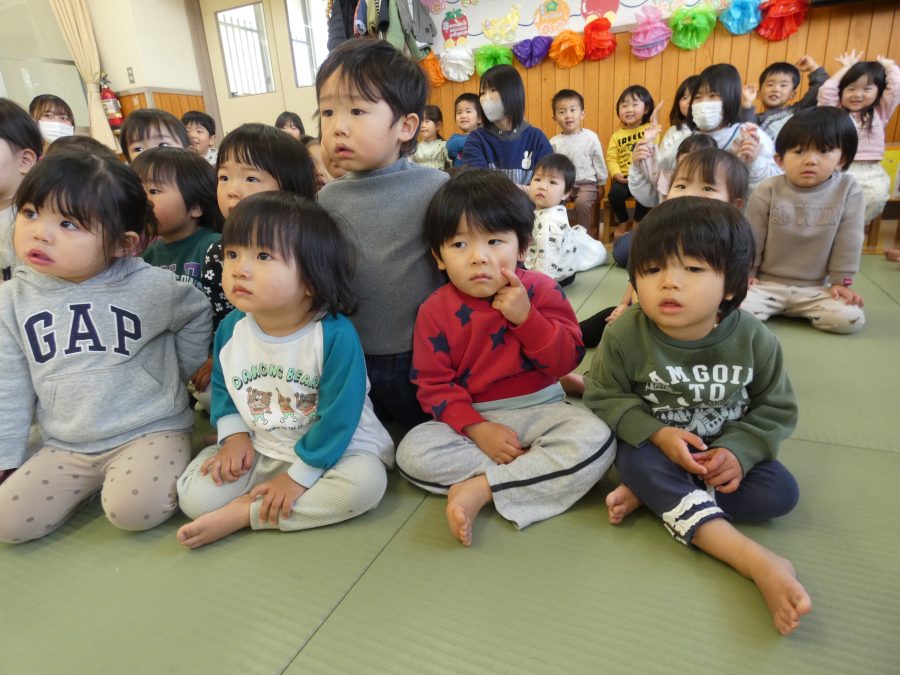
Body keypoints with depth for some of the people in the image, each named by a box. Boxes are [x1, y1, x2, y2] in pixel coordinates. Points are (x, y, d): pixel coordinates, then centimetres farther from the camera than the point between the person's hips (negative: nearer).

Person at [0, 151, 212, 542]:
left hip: (149, 431, -4)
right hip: (66, 447, 4)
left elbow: (197, 318, 9)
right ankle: (93, 484, 17)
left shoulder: (151, 286, -12)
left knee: (134, 511, -26)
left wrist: (179, 375, 9)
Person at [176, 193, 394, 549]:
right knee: (195, 496, -12)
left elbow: (338, 416, -22)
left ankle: (244, 513, -17)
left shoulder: (335, 334, -25)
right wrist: (234, 435, -4)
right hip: (256, 450, 3)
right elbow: (222, 385, 11)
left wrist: (298, 477, -19)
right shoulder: (231, 328, -8)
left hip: (332, 449, -2)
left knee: (365, 481, -31)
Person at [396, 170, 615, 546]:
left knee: (596, 439, -27)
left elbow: (568, 360, -10)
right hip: (471, 418, 0)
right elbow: (434, 385, -8)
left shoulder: (541, 290, -6)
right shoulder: (435, 311, -7)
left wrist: (526, 317, -25)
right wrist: (477, 428, -21)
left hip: (541, 409, 0)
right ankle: (533, 474, -19)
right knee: (412, 451, -23)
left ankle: (480, 489, -24)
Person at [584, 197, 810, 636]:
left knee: (781, 493, -18)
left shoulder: (753, 339, -15)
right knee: (635, 460, -33)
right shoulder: (625, 336, -20)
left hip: (726, 451, 2)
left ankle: (653, 496, -18)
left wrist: (738, 451, -22)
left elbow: (776, 409, -5)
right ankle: (759, 562, -36)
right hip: (656, 446, -2)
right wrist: (658, 434, -27)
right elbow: (605, 398, -13)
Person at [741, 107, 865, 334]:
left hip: (816, 287, 2)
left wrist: (841, 282, -1)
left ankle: (801, 312, 9)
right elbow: (752, 238, -1)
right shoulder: (768, 191, -10)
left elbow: (849, 240, -1)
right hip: (767, 283, -2)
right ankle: (775, 307, 7)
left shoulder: (849, 190, -6)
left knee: (851, 319, -19)